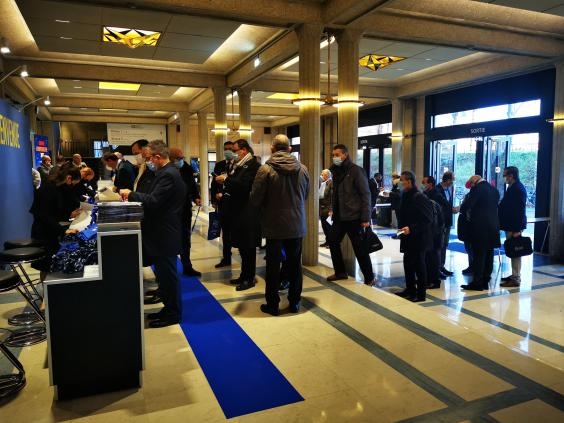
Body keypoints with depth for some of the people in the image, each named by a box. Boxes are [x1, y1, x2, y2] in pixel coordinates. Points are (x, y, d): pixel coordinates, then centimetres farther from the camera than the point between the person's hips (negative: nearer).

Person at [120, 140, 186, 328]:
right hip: (163, 232, 10)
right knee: (164, 272, 17)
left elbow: (153, 201, -25)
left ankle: (173, 313, 14)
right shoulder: (167, 172, 13)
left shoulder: (168, 174, -20)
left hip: (165, 234, -10)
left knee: (167, 273, 1)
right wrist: (134, 197, 10)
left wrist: (131, 194, -14)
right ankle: (169, 308, 30)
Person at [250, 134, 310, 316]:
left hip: (274, 226, -3)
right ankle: (294, 302, 24)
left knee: (273, 266, 7)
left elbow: (255, 200, -11)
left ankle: (272, 304, 16)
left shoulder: (266, 169, -14)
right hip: (297, 225, 3)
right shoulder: (302, 169, -2)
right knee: (295, 264, 14)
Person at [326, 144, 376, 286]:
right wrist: (333, 211, 8)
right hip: (339, 216, 7)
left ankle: (369, 278, 12)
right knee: (333, 241, 11)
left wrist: (366, 218, -17)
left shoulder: (356, 170, -10)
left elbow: (365, 195, -12)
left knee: (359, 248, -1)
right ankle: (340, 272, 28)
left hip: (353, 217, -7)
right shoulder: (336, 170, 10)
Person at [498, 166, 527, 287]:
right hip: (511, 225, 10)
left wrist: (517, 229, -23)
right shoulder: (513, 188, 13)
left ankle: (516, 279, 1)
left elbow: (520, 210, -21)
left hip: (514, 226, -10)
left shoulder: (518, 189, -17)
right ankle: (514, 275, 22)